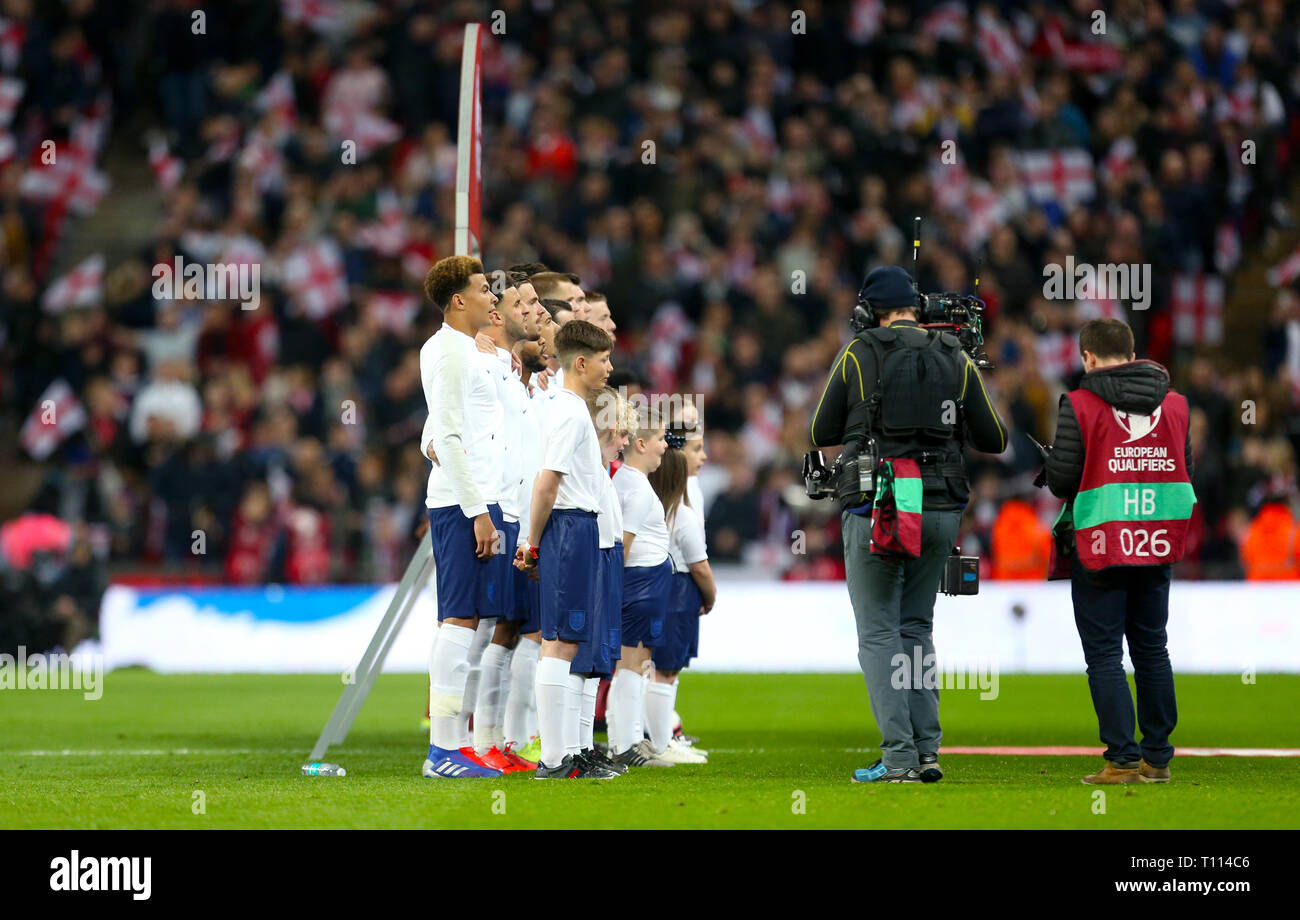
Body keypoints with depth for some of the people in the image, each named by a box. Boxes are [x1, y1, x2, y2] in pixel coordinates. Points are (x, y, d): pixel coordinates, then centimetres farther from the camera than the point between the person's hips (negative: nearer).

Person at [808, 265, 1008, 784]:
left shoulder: (858, 355, -2)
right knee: (916, 629, 16)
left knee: (879, 634, 0)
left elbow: (822, 434, 7)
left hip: (876, 510, -4)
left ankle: (898, 757, -9)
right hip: (940, 508, 4)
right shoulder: (955, 360, 6)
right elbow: (993, 440, 10)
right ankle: (927, 751, 10)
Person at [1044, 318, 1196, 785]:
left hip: (1099, 548, -5)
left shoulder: (1079, 404, -9)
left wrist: (1051, 461, 11)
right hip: (1157, 546, 5)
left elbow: (1061, 481, -11)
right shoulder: (1174, 403, 6)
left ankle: (1122, 759, -6)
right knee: (1152, 649, 13)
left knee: (1104, 654, 0)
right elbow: (1185, 471, 11)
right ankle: (1158, 757, 13)